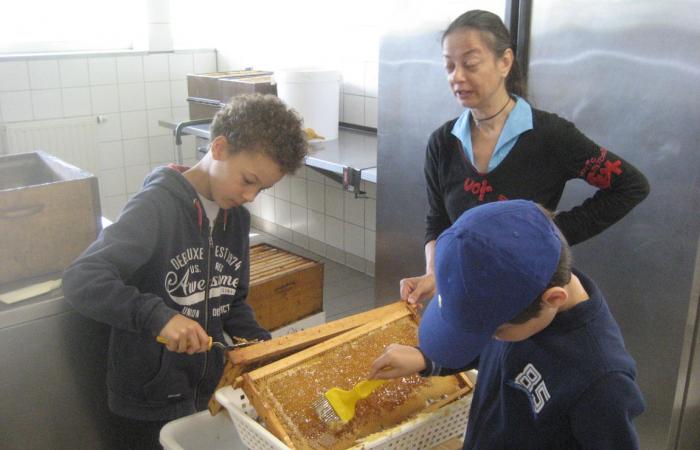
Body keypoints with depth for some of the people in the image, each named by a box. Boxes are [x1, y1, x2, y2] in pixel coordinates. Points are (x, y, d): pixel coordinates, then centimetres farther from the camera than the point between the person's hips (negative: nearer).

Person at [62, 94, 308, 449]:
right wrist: (157, 315, -38)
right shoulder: (157, 206, -20)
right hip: (149, 408, -6)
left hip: (211, 394, 7)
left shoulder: (237, 217, 2)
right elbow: (80, 280, -28)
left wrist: (263, 346, -3)